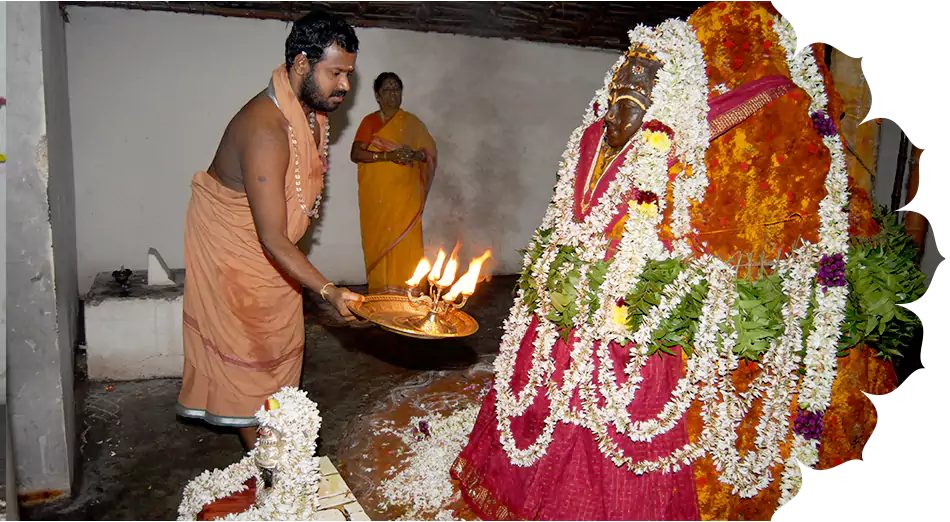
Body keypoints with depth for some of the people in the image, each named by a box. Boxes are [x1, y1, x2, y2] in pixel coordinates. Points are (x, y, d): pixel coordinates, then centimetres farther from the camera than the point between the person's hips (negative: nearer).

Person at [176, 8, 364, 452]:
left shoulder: (313, 109, -6)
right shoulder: (266, 130, -35)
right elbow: (273, 239, -37)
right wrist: (329, 292, -44)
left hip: (273, 250, 9)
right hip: (232, 248, -9)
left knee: (280, 347, 16)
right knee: (246, 352, 1)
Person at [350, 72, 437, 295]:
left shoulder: (412, 123, 9)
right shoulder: (369, 122, 7)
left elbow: (430, 151, 7)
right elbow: (355, 154, -4)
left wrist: (414, 155, -16)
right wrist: (387, 155, -19)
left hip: (405, 196, 0)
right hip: (376, 196, 0)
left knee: (405, 243, -5)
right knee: (378, 242, -1)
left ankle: (405, 292, 3)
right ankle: (380, 291, 8)